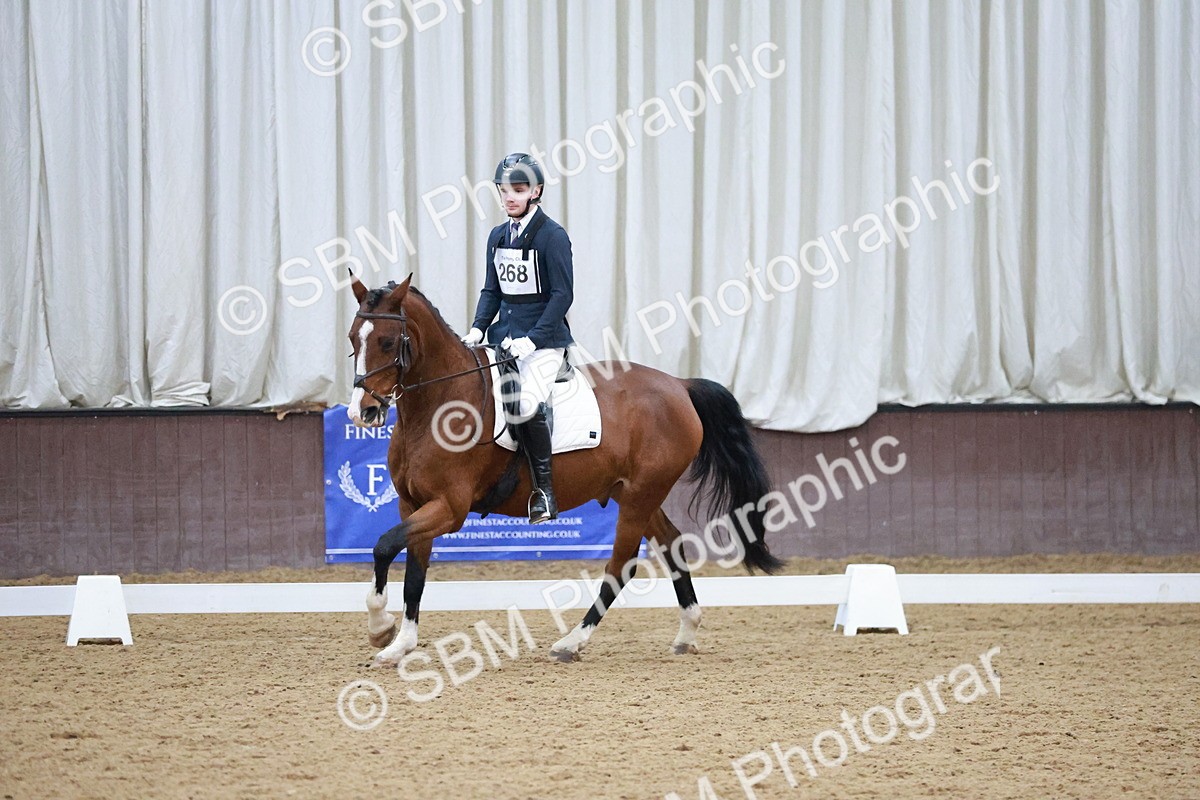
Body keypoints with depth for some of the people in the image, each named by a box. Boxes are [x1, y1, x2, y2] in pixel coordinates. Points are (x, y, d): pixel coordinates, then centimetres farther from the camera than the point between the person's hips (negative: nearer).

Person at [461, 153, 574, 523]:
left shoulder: (552, 235, -9)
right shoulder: (498, 236, 12)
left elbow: (562, 294, -12)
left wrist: (533, 338, -20)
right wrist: (478, 328, -1)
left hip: (544, 337, -7)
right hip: (505, 335, 7)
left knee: (527, 405, -28)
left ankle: (543, 489, -13)